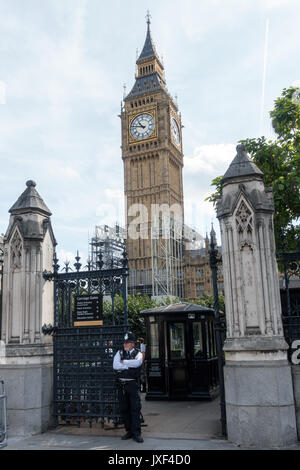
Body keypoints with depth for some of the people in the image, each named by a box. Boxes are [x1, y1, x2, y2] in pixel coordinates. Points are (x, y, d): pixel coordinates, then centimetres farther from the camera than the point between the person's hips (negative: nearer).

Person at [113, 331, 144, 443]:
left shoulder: (138, 353, 3)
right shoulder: (119, 353, 8)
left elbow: (138, 362, -20)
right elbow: (115, 366, -8)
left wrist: (123, 362, -10)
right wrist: (130, 365, -11)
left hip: (132, 384, -3)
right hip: (121, 384, 3)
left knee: (135, 408, -5)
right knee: (124, 409, 8)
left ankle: (136, 433, 1)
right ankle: (129, 431, 19)